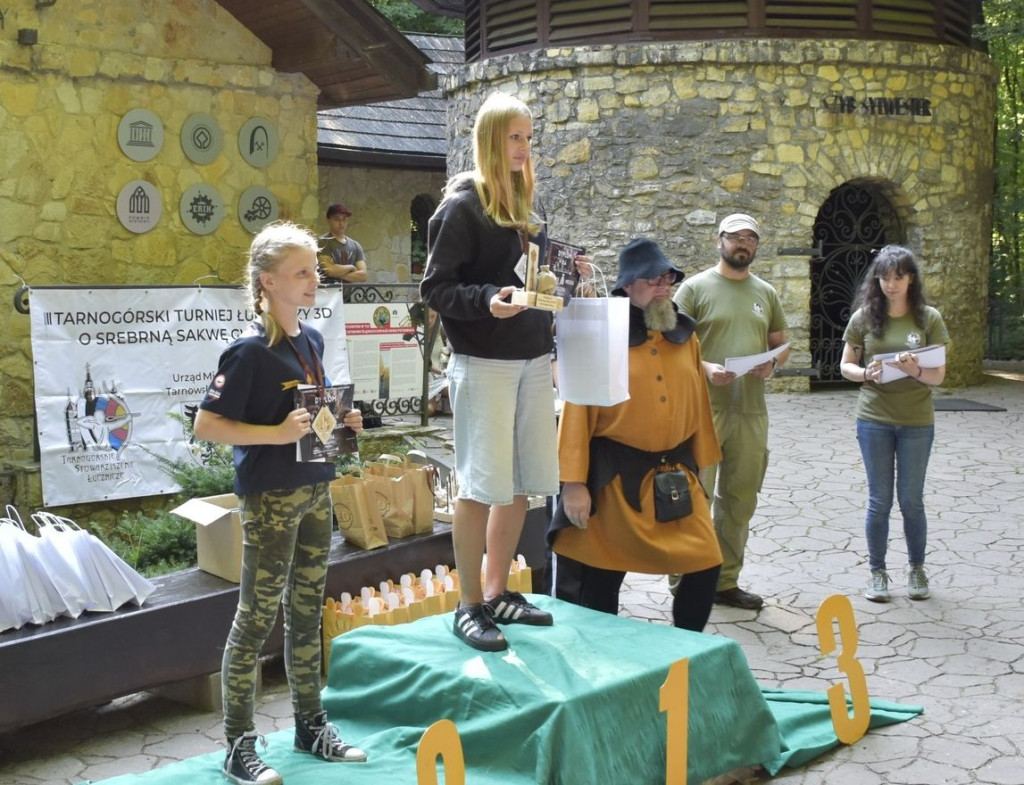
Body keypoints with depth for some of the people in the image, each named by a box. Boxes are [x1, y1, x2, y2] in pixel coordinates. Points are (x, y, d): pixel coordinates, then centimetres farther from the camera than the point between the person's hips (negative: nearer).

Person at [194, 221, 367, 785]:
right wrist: (278, 434, -25)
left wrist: (342, 421, 2)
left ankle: (311, 725, 28)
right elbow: (206, 425, -17)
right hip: (270, 498, -7)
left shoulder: (311, 340, 7)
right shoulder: (250, 350, -15)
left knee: (307, 611, 16)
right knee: (256, 617, 1)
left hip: (315, 492, 7)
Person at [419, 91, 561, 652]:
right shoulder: (462, 205, -7)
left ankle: (499, 593, 23)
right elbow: (435, 288, -11)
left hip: (533, 360, 7)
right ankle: (470, 605, 7)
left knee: (521, 484, 10)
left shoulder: (525, 207, 15)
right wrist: (487, 300, -26)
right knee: (481, 485, -4)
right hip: (483, 363, -7)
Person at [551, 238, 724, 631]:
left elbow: (697, 404, 12)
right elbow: (577, 411, -10)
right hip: (614, 475, -4)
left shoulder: (684, 335, 8)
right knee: (602, 574, 6)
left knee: (706, 564, 1)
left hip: (675, 472, 5)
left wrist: (700, 467, 14)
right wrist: (573, 482, -13)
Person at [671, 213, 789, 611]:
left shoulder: (765, 292, 14)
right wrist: (705, 368, -20)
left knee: (739, 499, 11)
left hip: (751, 410, 5)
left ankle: (726, 581, 23)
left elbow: (781, 344, 19)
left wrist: (772, 362, -4)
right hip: (704, 409, -5)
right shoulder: (695, 288, -1)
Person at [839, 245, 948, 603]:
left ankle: (916, 569, 26)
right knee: (879, 500, 6)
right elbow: (845, 366, 4)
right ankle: (877, 571, 19)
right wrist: (866, 374, -17)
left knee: (911, 500, 8)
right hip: (874, 420, 0)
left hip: (916, 422, 0)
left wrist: (916, 371, -25)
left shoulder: (929, 318, -2)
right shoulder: (864, 317, -1)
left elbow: (939, 375, -4)